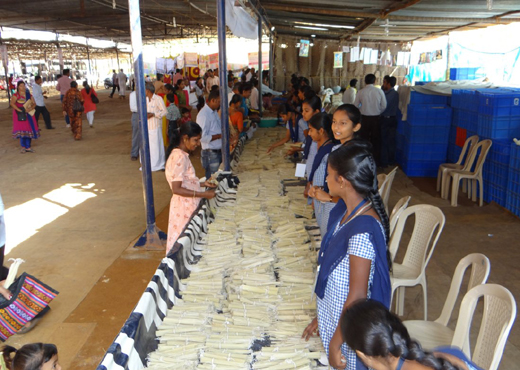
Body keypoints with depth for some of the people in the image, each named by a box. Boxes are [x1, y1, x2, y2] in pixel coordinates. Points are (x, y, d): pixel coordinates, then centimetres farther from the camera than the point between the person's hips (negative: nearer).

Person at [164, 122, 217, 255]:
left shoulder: (182, 155, 9)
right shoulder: (179, 157, -20)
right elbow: (176, 189, -24)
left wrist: (203, 183, 6)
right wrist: (203, 194, -22)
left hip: (189, 205, 9)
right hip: (184, 208, -9)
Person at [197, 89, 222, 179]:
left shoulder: (214, 112, 12)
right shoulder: (203, 115, -19)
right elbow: (202, 137, -24)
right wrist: (219, 136, -18)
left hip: (218, 151, 9)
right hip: (210, 153, -9)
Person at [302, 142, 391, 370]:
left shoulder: (362, 231, -30)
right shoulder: (350, 214, -1)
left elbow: (357, 297, -26)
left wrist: (335, 344, -16)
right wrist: (322, 317, 15)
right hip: (334, 320, 8)